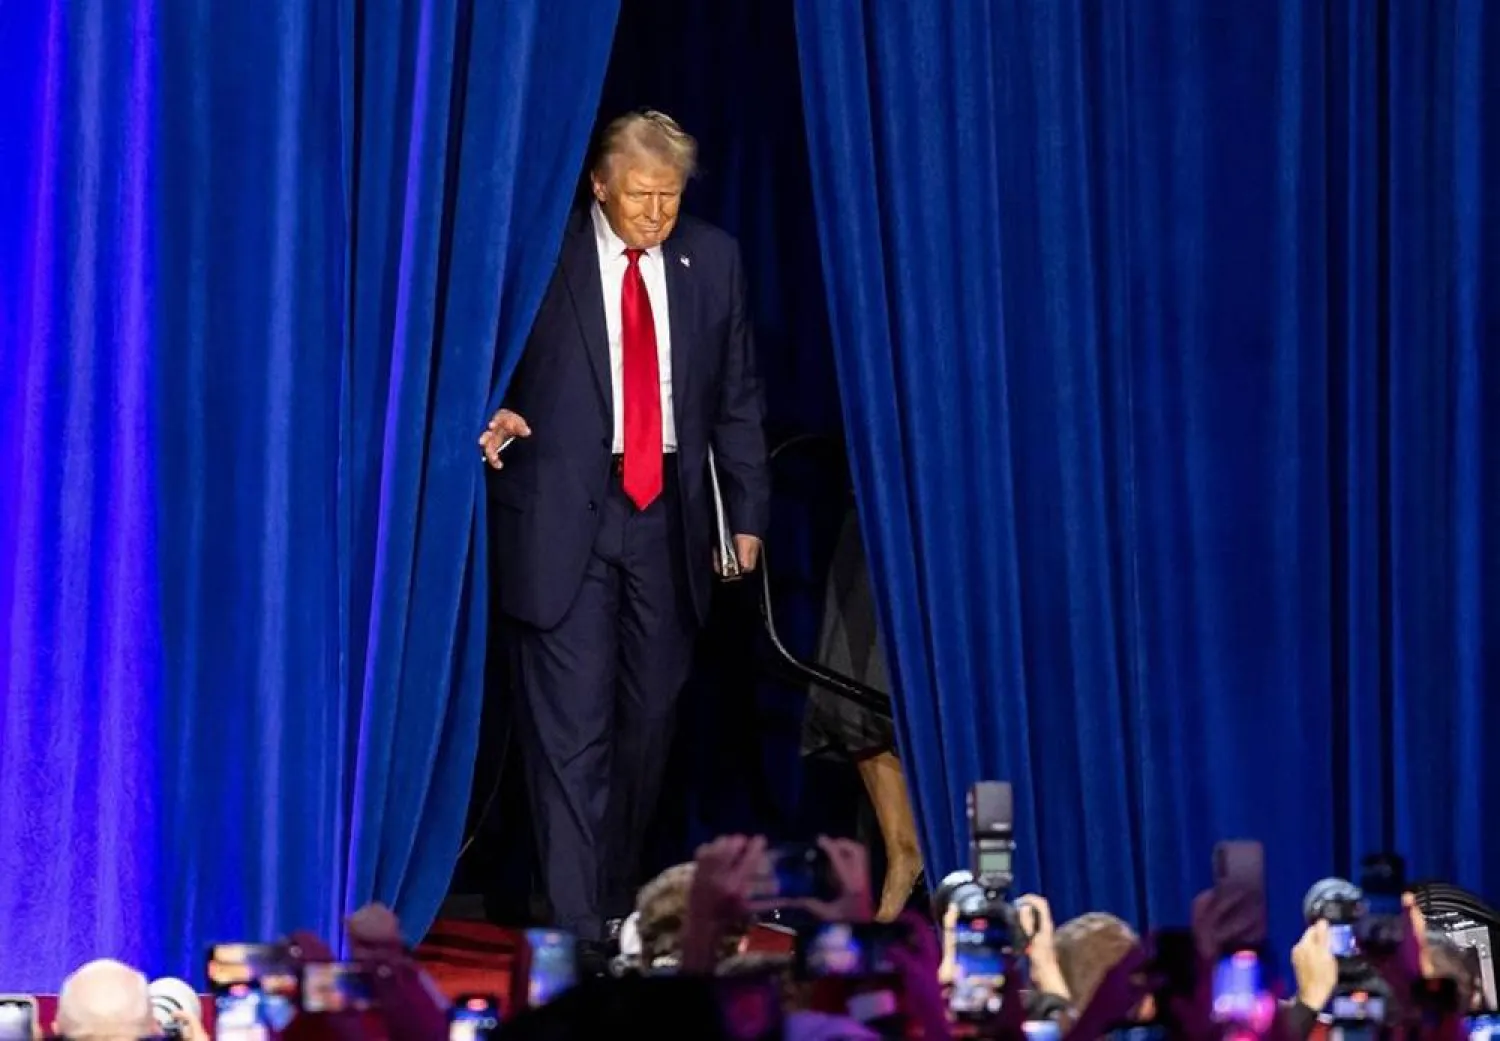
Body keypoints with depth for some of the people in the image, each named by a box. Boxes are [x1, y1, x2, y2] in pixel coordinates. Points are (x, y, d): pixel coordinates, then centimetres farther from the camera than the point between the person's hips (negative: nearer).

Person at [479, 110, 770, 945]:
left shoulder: (713, 260, 8)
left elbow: (738, 397, 12)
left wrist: (748, 512, 8)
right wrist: (497, 419, -17)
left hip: (669, 511, 4)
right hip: (564, 510, -4)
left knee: (651, 719, 8)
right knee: (573, 723, -8)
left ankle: (622, 904, 22)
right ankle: (577, 926, -7)